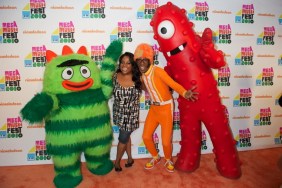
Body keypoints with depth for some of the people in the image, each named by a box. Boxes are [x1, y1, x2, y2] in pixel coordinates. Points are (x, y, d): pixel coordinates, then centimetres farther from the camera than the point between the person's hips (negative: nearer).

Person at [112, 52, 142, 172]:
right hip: (119, 112, 2)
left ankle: (117, 161, 34)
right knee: (126, 135, 18)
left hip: (131, 113, -2)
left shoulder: (138, 78, -17)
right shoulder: (115, 76, -10)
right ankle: (130, 157, 41)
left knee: (123, 138, 9)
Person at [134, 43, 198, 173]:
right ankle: (156, 157, 38)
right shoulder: (141, 74, -4)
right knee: (146, 136, 11)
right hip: (153, 108, 6)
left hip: (166, 108, -6)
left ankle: (168, 160, 32)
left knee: (166, 141, -2)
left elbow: (174, 84, -32)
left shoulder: (158, 71, -25)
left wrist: (185, 93, -49)